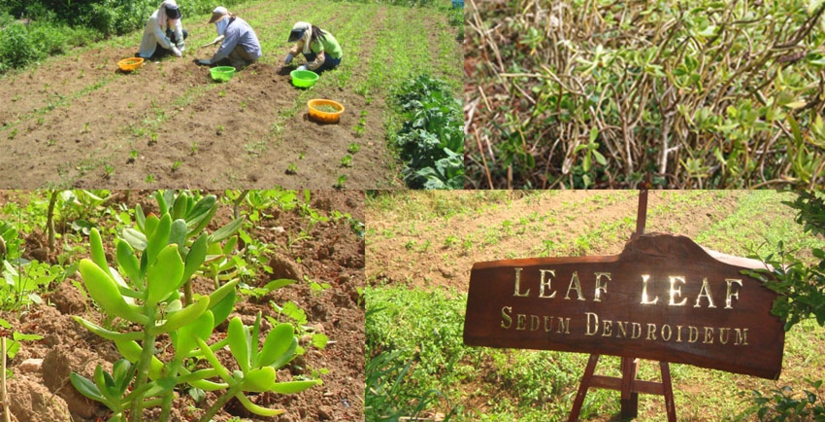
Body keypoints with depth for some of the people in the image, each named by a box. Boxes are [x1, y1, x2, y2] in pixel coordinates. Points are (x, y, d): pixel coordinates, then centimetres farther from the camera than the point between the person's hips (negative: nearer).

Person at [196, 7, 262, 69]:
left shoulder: (233, 28, -22)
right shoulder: (234, 23, 9)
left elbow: (225, 48, -25)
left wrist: (211, 61, -18)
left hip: (251, 53, -10)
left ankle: (238, 63, -14)